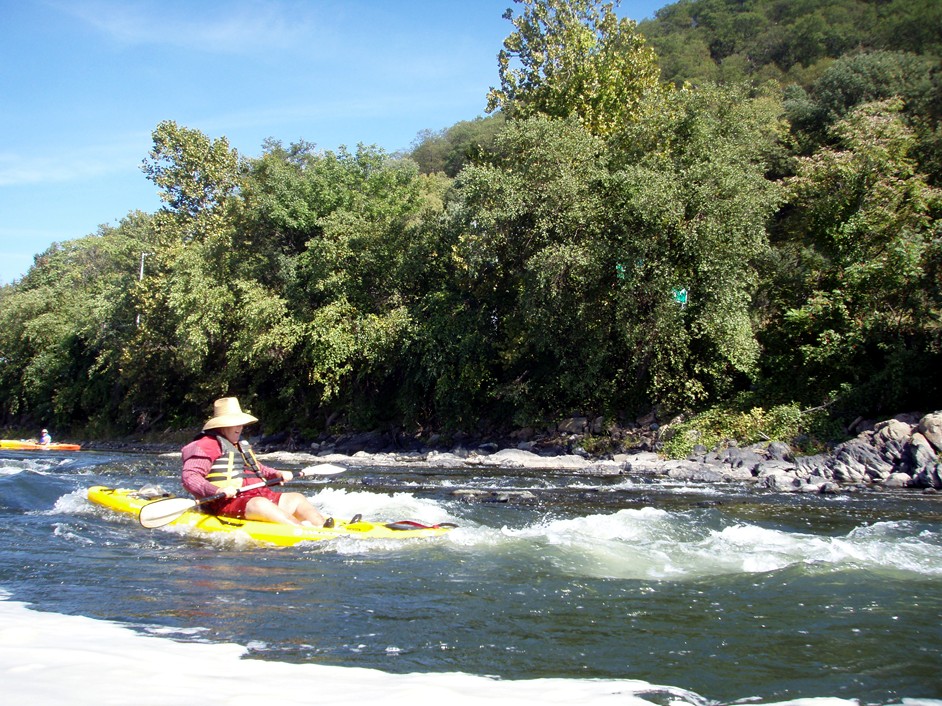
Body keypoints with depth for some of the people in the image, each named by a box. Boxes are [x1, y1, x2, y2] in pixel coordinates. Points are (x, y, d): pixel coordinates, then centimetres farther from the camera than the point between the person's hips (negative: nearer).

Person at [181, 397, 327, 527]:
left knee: (296, 499, 1)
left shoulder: (241, 445, 27)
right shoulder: (208, 445, -3)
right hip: (227, 502, -10)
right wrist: (217, 491, -29)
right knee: (261, 504, -37)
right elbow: (189, 477, -15)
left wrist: (278, 474, 23)